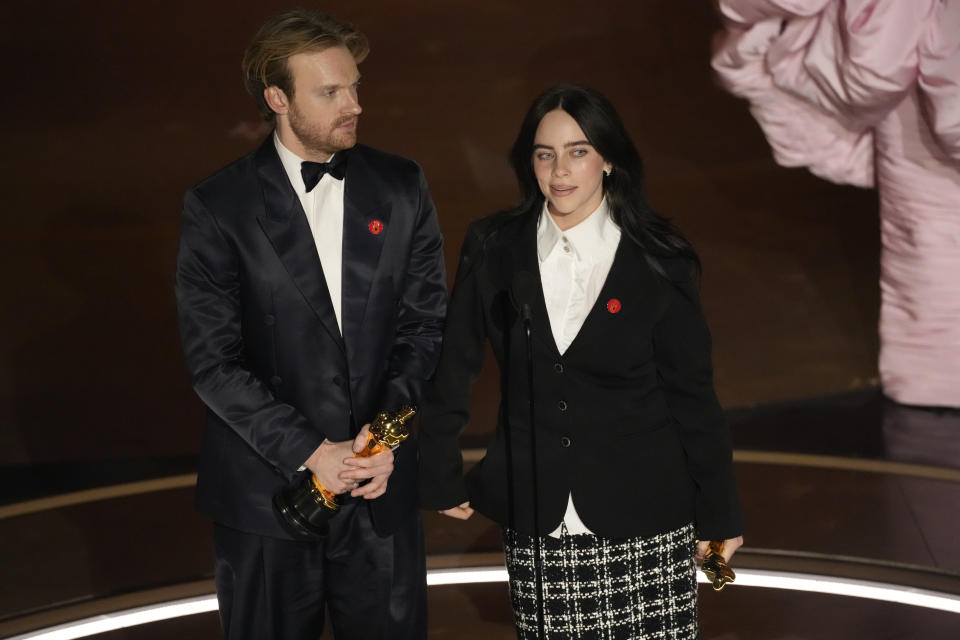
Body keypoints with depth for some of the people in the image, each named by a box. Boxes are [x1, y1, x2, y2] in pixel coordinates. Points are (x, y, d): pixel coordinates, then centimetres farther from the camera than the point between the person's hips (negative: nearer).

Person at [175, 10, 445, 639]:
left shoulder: (402, 187, 2)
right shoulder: (218, 207, -7)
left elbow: (426, 323, 3)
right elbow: (213, 360, -9)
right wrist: (311, 452, -15)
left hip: (383, 485, 2)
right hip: (267, 488, -2)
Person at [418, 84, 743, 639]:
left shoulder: (657, 264, -4)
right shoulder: (495, 249, 0)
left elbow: (693, 395, 2)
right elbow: (453, 373, 8)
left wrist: (719, 515, 5)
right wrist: (441, 479, 10)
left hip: (644, 524, -1)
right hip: (538, 525, 2)